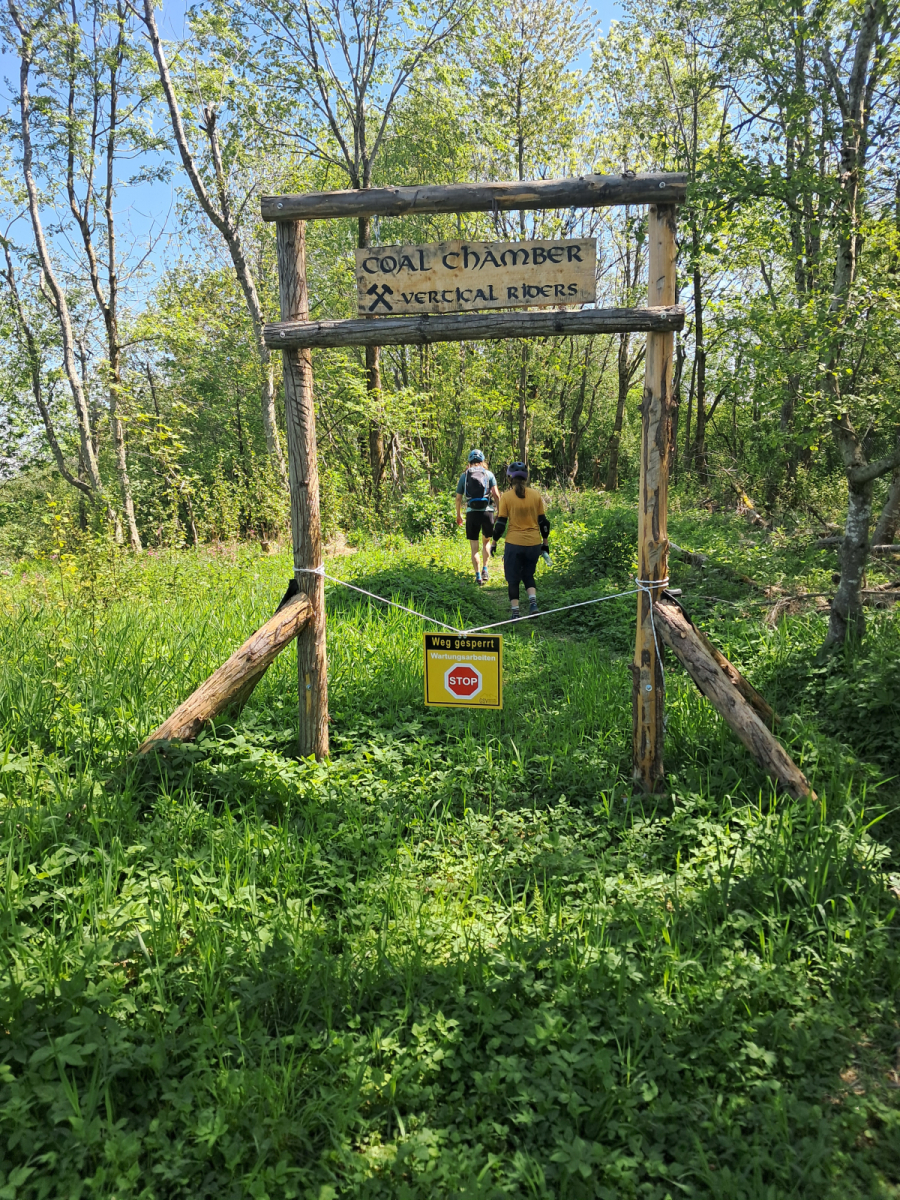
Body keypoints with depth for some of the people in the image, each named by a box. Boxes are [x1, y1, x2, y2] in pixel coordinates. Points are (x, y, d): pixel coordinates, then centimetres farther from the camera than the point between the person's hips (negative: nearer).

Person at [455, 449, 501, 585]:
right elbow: (496, 494, -3)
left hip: (472, 513, 0)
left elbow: (458, 498, 10)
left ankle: (478, 576, 1)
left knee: (474, 547, 6)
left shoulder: (464, 475, 9)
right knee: (486, 541, 22)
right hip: (487, 511, 0)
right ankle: (485, 570, 12)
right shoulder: (489, 474, 6)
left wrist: (458, 515, 22)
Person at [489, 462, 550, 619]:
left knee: (513, 578, 10)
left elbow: (501, 523, -6)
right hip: (534, 543, 3)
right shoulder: (535, 495, 1)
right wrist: (545, 543, 14)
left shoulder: (506, 497, -7)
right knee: (528, 575, 21)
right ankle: (533, 601, 0)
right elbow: (543, 521, 5)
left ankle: (515, 611, 6)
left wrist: (494, 542, 6)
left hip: (514, 543, -3)